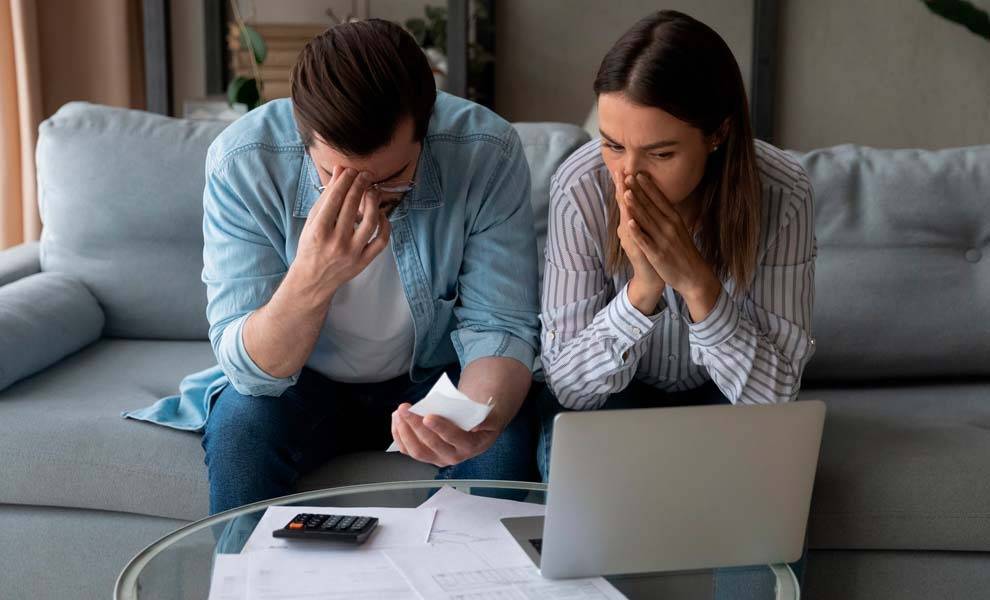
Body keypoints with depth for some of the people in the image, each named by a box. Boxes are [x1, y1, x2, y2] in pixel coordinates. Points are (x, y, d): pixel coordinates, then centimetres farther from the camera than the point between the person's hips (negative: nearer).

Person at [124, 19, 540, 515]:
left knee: (505, 439, -27)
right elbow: (250, 369, -24)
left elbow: (499, 329, -19)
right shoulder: (240, 162, -25)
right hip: (301, 381, 0)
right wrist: (311, 280, -44)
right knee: (238, 422, -29)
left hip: (434, 378, 1)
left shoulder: (489, 153, -24)